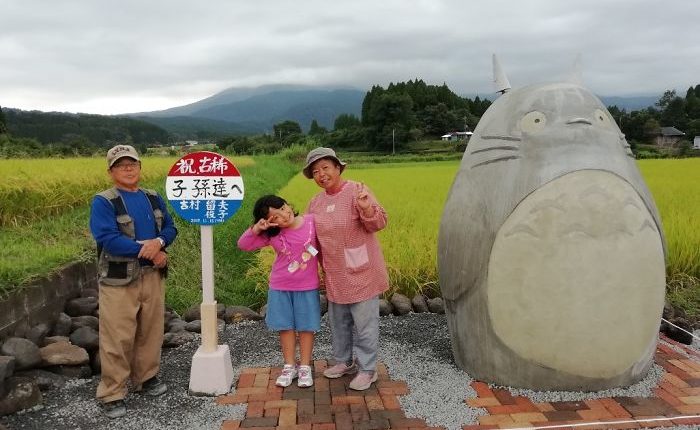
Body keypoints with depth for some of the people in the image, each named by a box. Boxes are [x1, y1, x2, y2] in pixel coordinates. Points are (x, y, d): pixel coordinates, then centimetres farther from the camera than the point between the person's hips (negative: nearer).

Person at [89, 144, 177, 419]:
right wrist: (147, 250, -18)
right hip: (119, 280, -5)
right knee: (118, 338, -1)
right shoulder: (103, 202, -9)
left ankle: (147, 377, 34)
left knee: (151, 331, 15)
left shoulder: (153, 198, 9)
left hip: (152, 276, 5)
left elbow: (170, 228, 6)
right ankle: (112, 394, 12)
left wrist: (158, 242, -17)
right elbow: (108, 239, -20)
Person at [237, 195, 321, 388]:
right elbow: (243, 245, -9)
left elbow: (322, 246, 2)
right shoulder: (271, 235, -10)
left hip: (308, 287, -1)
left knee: (306, 326, 8)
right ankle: (289, 366, 27)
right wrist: (256, 228, -23)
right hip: (280, 287, 1)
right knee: (285, 326, 11)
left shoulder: (312, 221, -13)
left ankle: (305, 366, 24)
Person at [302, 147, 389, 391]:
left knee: (364, 322, 3)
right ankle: (344, 361, 37)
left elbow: (379, 224, -18)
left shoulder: (356, 191, -14)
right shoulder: (316, 202, 6)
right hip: (335, 275, 7)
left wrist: (366, 208, -37)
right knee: (338, 320, 19)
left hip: (360, 272, -7)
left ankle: (368, 369, 18)